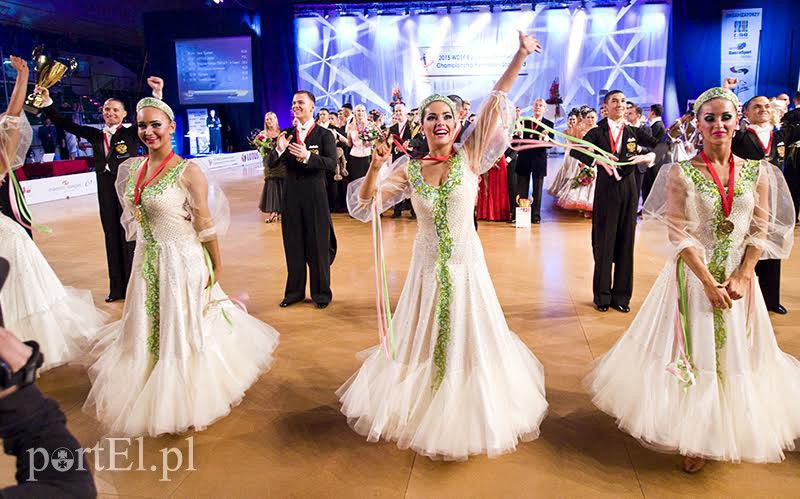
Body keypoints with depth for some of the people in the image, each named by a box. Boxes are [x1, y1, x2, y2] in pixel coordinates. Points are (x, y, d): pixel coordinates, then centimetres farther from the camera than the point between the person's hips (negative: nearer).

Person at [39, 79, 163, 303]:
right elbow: (66, 124, 15)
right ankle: (117, 288, 19)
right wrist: (47, 102, 10)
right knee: (112, 238, 10)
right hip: (105, 192, 5)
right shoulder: (96, 135, 10)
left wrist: (157, 95, -31)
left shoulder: (131, 133, -3)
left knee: (129, 238, 1)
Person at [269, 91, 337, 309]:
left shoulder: (324, 135, -4)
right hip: (291, 195, 4)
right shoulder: (287, 134, 8)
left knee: (318, 245, 6)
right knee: (293, 244, 11)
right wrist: (279, 149, -17)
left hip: (315, 195, -4)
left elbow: (332, 164, -18)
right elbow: (271, 164, 3)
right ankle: (295, 291, 24)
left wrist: (307, 156, -31)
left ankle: (321, 293, 19)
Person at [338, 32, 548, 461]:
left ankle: (468, 414, 33)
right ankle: (421, 406, 37)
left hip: (467, 262, -1)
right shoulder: (408, 169, -2)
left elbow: (496, 101, -12)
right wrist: (376, 168, -19)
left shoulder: (469, 157, -6)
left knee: (469, 337, 11)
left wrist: (520, 56, -18)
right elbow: (365, 203, -4)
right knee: (423, 339, 14)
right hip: (427, 264, 1)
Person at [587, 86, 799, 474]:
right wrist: (709, 282, -17)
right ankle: (694, 439, 20)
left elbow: (761, 231, 2)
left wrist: (741, 277, -10)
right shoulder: (681, 173, -7)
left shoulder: (756, 173, 3)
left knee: (735, 353, 12)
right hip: (693, 277, -3)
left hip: (738, 278, 3)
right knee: (692, 353, 3)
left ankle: (726, 433, 34)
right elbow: (679, 234, -12)